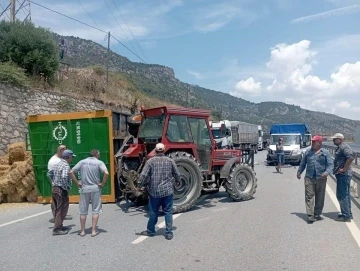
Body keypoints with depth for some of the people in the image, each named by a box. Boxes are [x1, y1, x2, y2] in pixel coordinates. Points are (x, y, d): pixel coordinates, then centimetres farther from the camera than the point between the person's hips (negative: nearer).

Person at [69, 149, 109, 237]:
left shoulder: (82, 162, 7)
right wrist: (102, 183, -7)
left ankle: (82, 231, 19)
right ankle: (94, 231, 9)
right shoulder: (99, 162, -3)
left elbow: (71, 172, 1)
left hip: (84, 188, 3)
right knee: (95, 210, 8)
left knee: (83, 211, 12)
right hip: (95, 188, -2)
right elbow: (106, 173, -19)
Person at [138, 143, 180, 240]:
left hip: (154, 192, 0)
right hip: (168, 191, 1)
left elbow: (143, 175, -10)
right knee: (168, 212, 8)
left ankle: (150, 231, 27)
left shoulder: (150, 161, -5)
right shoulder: (170, 161, 1)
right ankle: (169, 233, 10)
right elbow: (177, 175, 6)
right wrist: (175, 180, 27)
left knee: (153, 212, 13)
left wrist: (140, 185, 6)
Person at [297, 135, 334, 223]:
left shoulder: (325, 152, 3)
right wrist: (299, 172, 20)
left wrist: (327, 172, -20)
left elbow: (330, 164, -3)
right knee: (309, 197, -6)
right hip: (309, 178, 1)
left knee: (320, 198, 9)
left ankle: (317, 214, 23)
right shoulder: (308, 152, 10)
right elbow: (303, 163, 20)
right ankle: (310, 216, -6)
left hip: (321, 179, -1)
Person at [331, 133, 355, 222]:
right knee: (345, 195, 18)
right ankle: (348, 213, 28)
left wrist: (344, 169, -24)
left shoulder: (344, 147, -15)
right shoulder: (339, 148, 17)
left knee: (341, 195, -7)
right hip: (343, 175, 11)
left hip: (343, 174, -11)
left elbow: (351, 157, -30)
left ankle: (346, 216, -1)